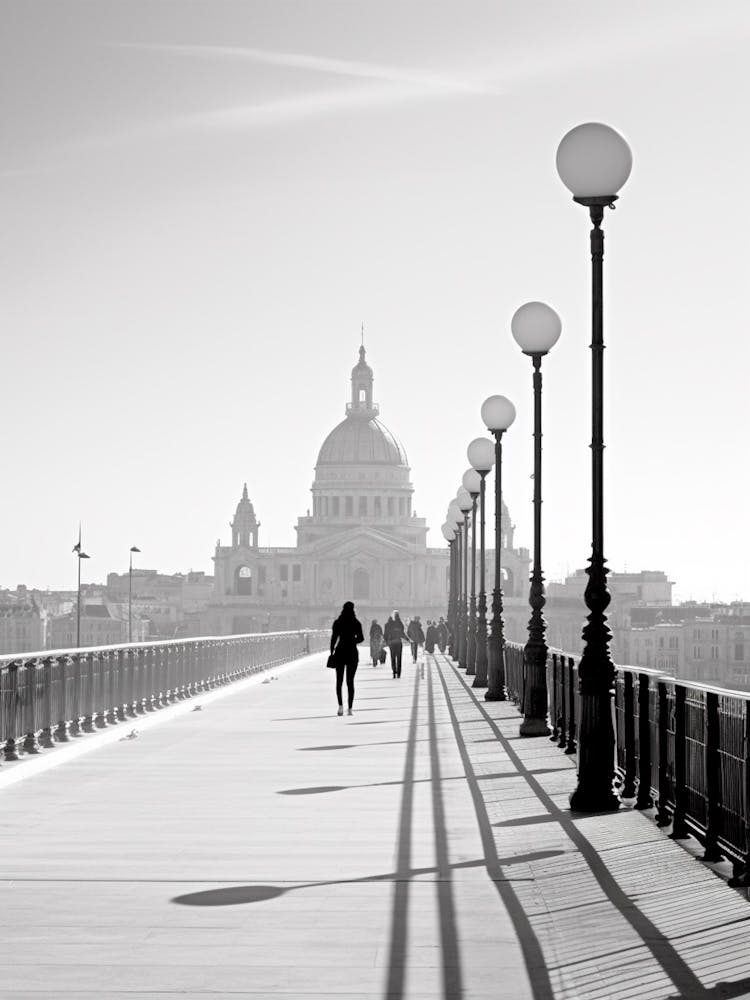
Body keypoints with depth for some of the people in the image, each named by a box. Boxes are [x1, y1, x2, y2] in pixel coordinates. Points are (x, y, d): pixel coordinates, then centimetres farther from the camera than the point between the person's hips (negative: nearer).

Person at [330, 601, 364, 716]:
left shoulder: (337, 623, -3)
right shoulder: (356, 623, -3)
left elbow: (333, 639, -5)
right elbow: (361, 638, -2)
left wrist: (332, 652, 1)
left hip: (340, 652, 0)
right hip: (352, 653, 0)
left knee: (339, 681, 10)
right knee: (350, 681, 6)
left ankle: (340, 705, -7)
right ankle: (350, 708, 2)